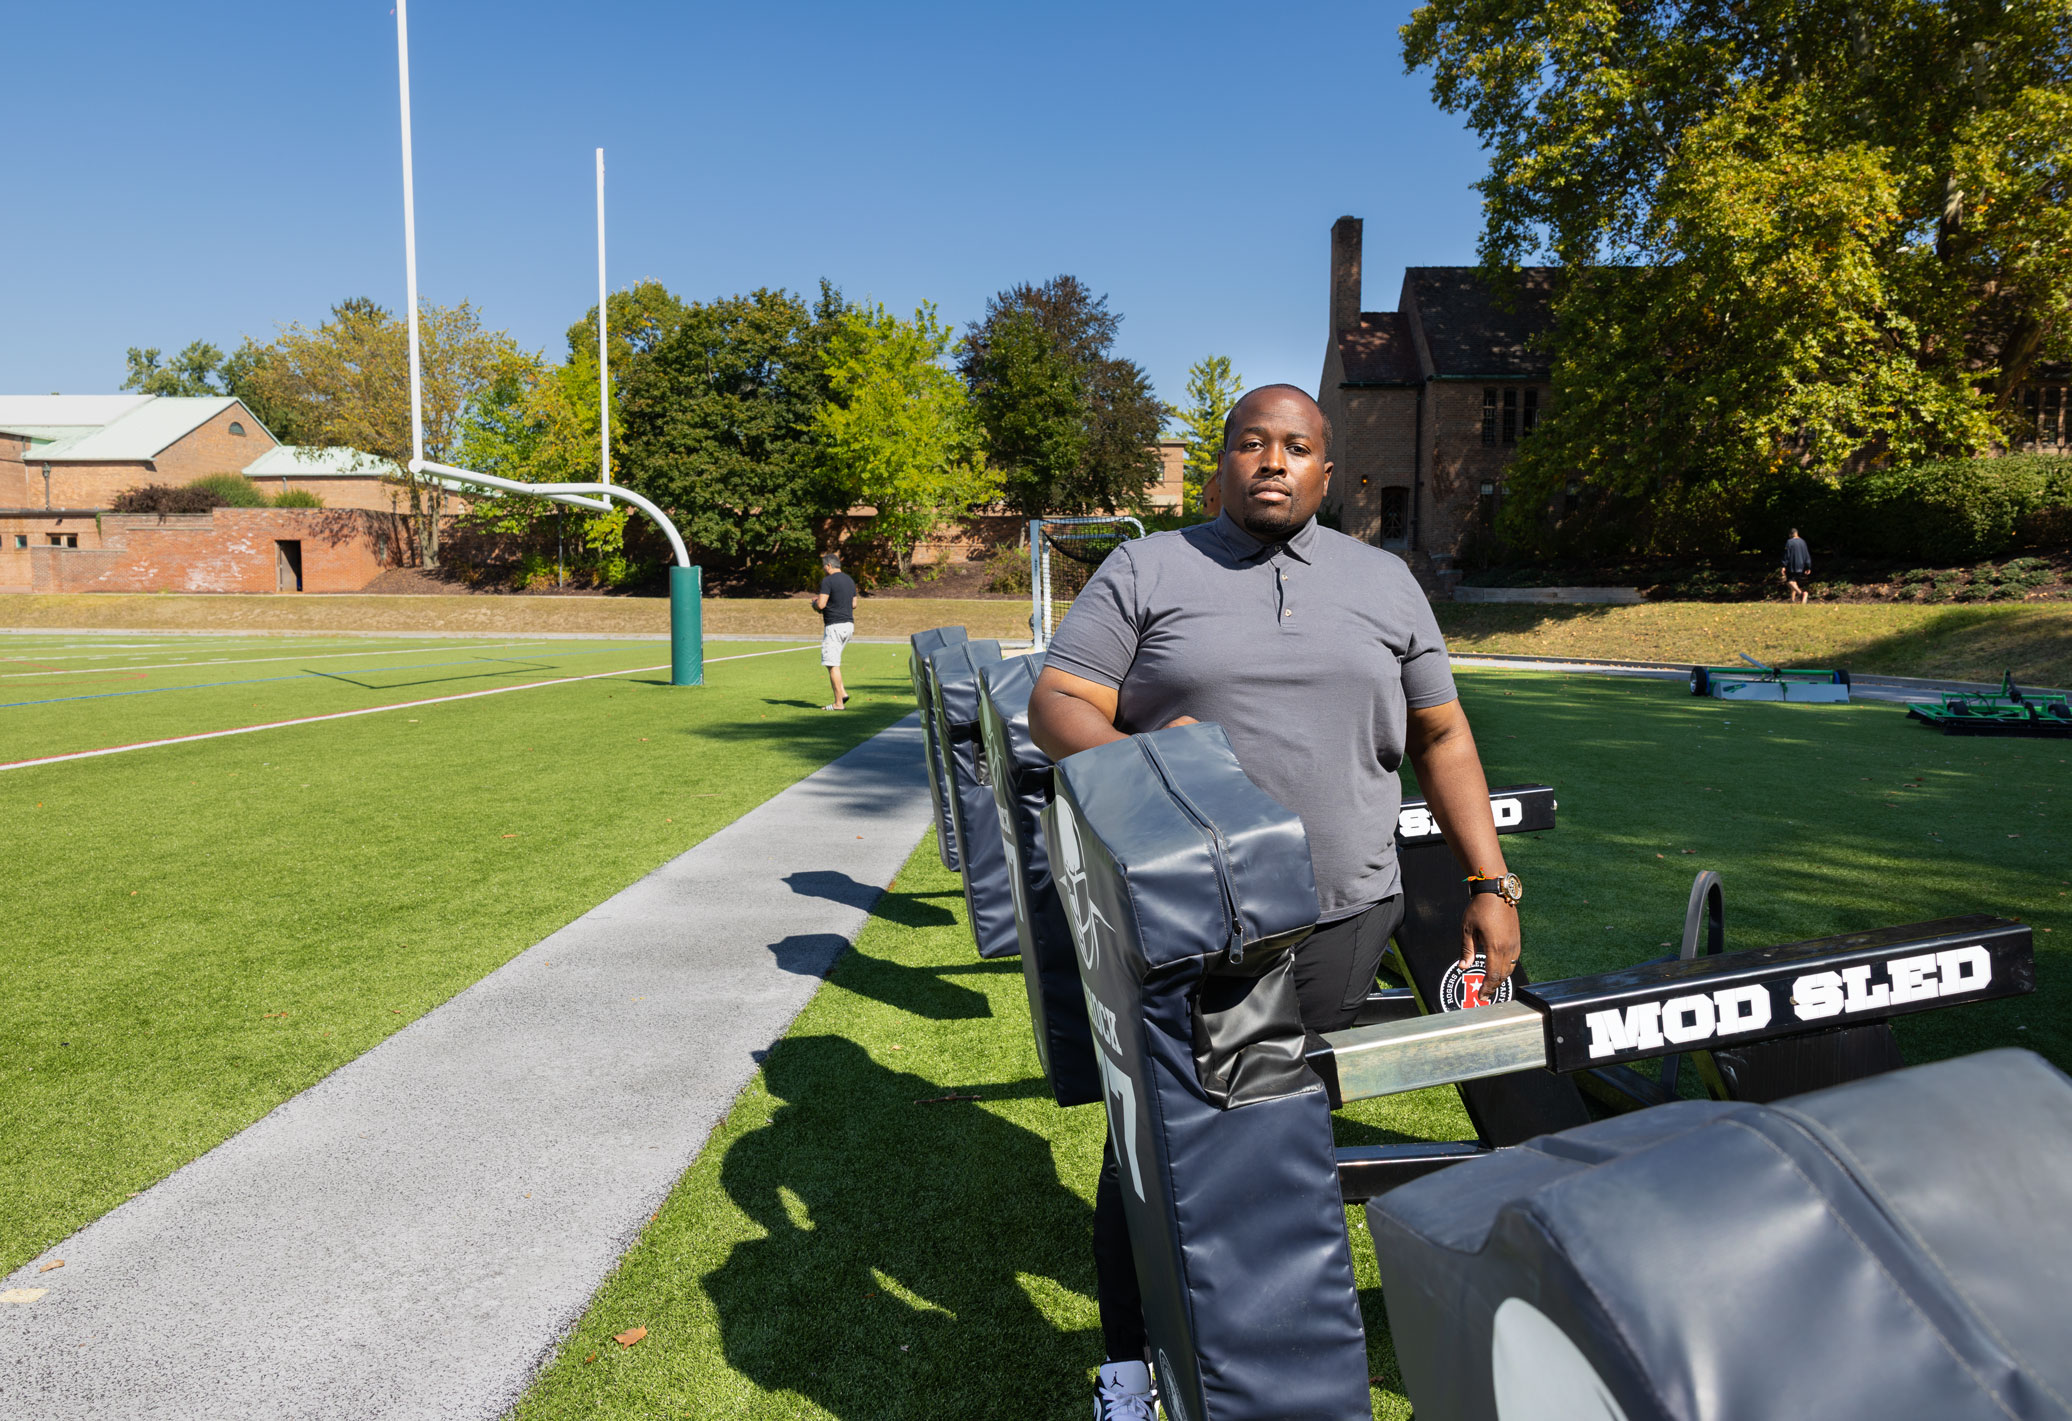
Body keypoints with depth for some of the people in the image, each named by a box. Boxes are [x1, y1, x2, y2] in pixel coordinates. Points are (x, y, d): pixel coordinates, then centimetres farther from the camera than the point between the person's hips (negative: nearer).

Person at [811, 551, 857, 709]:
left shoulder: (828, 580, -12)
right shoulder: (850, 580, 14)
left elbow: (821, 604, -19)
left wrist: (815, 603, 4)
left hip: (834, 626, -9)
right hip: (849, 624, 9)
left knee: (832, 664, -4)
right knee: (833, 661, 20)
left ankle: (839, 703, -4)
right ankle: (842, 692, 10)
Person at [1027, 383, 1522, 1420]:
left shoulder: (1385, 583, 13)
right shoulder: (1145, 570, 4)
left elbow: (1442, 739, 15)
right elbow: (1057, 706, -3)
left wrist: (1490, 884, 9)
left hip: (1338, 916, 2)